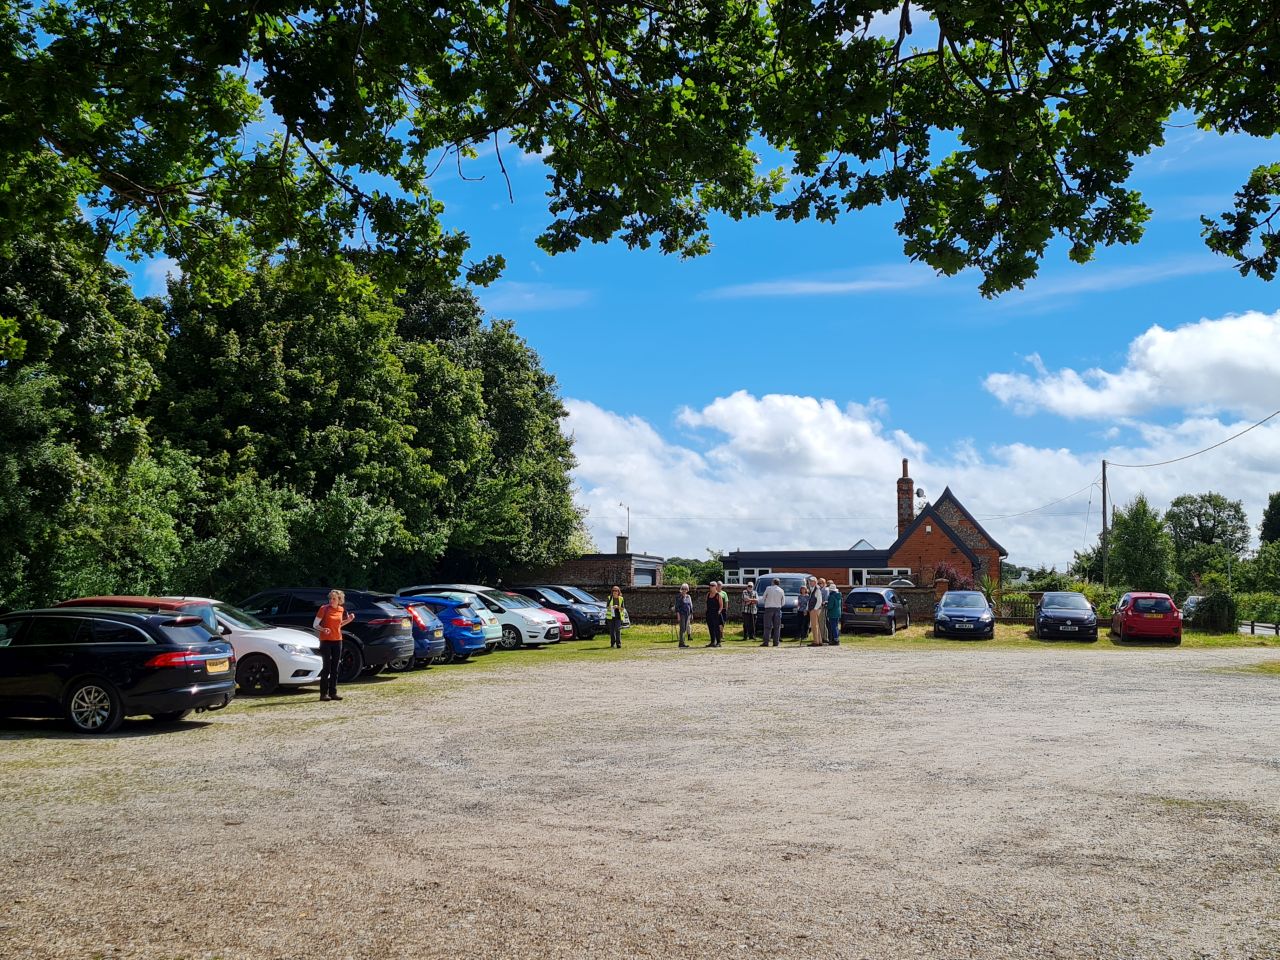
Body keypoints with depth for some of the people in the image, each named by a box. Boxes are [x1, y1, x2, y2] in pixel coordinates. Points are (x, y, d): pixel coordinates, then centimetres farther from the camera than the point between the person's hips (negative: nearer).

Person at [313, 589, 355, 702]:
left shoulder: (341, 610, 7)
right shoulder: (324, 609, -7)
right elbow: (315, 625, -5)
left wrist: (349, 619, 4)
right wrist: (323, 629, -24)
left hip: (337, 640, 5)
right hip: (325, 641, -5)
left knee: (335, 668, 7)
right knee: (326, 667, -6)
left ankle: (333, 693, 12)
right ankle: (324, 694, -2)